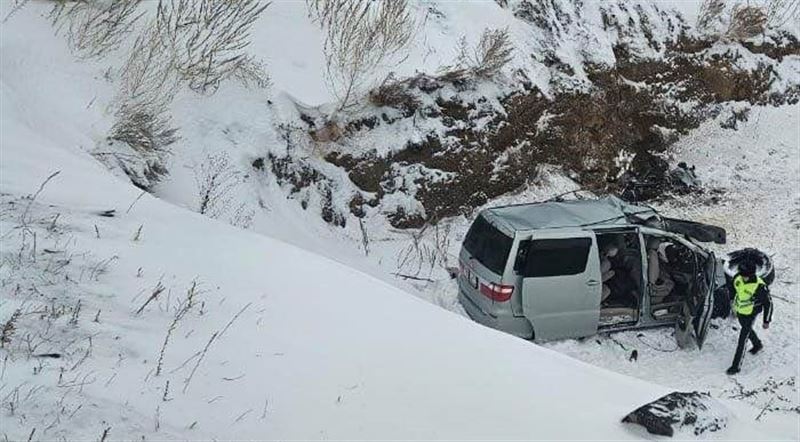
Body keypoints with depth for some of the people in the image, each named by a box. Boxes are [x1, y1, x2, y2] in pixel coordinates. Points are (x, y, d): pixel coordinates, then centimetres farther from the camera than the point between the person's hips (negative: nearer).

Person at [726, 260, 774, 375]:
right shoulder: (739, 279, -15)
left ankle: (736, 366, 8)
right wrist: (735, 304, 21)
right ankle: (758, 344, 61)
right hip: (739, 311, 7)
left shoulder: (760, 287, -31)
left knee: (742, 339, -2)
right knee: (747, 330, 31)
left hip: (750, 315, -7)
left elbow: (768, 303, -17)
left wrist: (767, 321, -11)